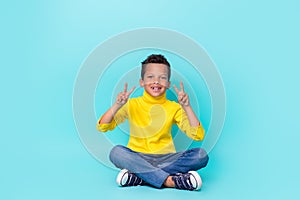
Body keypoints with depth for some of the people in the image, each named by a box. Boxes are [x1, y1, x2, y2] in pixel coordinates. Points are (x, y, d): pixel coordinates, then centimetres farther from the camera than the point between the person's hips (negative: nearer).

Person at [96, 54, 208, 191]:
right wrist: (117, 105, -19)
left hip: (166, 158, 2)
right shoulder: (132, 105, 3)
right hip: (137, 158, -1)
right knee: (116, 152, -31)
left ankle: (140, 177, -28)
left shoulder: (174, 108, 5)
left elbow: (198, 135, -6)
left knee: (201, 155, -23)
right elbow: (102, 127, -4)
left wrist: (187, 107, -16)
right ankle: (169, 180, -33)